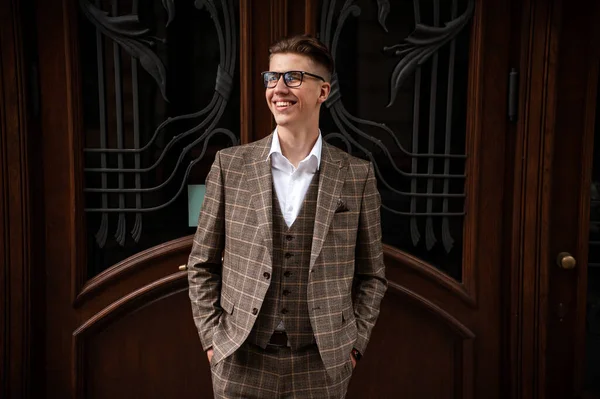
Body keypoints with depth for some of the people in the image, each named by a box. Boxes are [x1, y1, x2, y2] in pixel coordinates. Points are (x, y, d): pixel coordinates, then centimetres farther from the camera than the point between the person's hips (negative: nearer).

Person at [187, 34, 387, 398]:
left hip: (322, 368, 0)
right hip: (241, 363, 1)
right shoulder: (230, 164, -3)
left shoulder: (357, 175, -3)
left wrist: (354, 344, -1)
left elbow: (371, 275, 4)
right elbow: (202, 264, 3)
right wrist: (212, 338, -2)